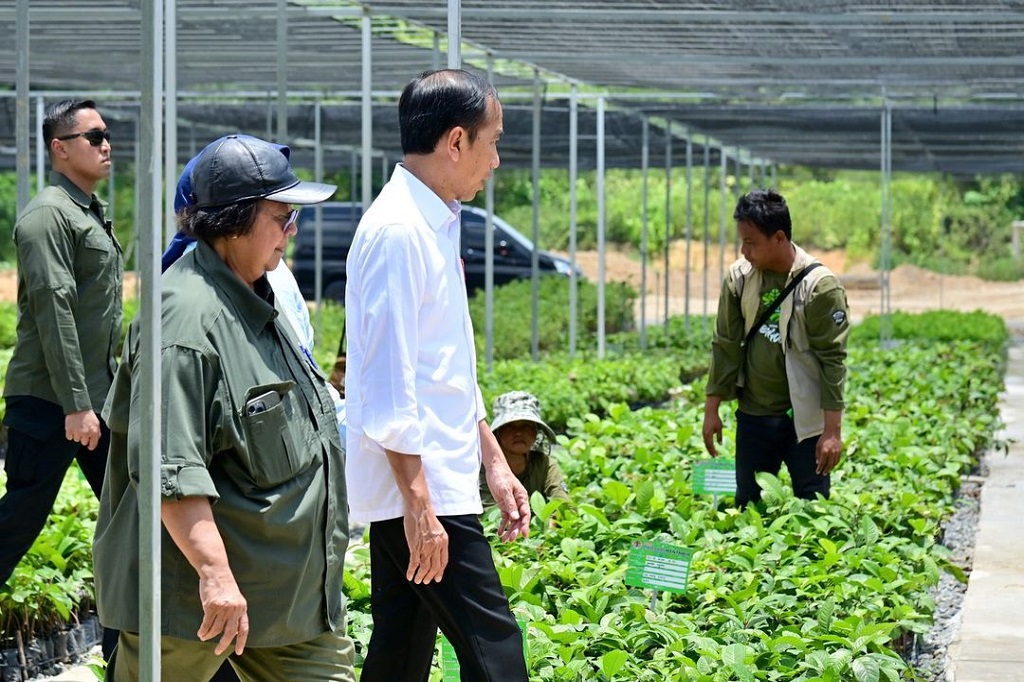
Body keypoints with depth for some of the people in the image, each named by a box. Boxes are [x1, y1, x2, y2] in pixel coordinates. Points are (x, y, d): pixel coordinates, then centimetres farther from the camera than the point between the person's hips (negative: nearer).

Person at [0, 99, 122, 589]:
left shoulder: (92, 214, 16)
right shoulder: (49, 215, -13)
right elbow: (54, 311, -20)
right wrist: (76, 405, -23)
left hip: (96, 400, 9)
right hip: (49, 401, -9)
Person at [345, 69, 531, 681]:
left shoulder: (435, 224, 15)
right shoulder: (399, 233, -16)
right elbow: (389, 389, -20)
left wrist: (493, 460, 22)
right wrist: (419, 506, -22)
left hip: (433, 480, 10)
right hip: (418, 491, -10)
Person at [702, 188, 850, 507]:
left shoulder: (819, 285, -14)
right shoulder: (739, 277, 0)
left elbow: (833, 359, -12)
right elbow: (726, 345, 8)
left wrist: (833, 430, -15)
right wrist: (712, 409, 7)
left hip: (804, 419, -4)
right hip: (753, 417, 5)